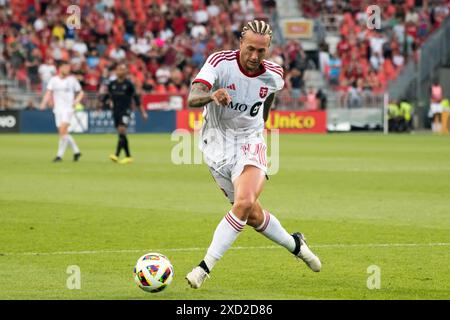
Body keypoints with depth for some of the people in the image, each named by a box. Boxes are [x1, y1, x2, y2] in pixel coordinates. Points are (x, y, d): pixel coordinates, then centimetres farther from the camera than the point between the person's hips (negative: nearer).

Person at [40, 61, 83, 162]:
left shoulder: (72, 79, 2)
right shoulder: (53, 80, 4)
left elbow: (80, 93, 11)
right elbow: (49, 93, -3)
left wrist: (76, 101, -7)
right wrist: (44, 103, -21)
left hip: (68, 108, -3)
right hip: (57, 109, 3)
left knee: (63, 131, -16)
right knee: (63, 133, 5)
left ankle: (59, 155, -14)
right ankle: (76, 151, 22)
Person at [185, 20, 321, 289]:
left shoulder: (274, 75, -8)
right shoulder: (220, 63, -19)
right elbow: (192, 98, -34)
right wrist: (213, 96, -54)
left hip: (250, 142, 1)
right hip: (218, 144, -1)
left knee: (244, 203, -26)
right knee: (253, 216, 6)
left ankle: (205, 267, -21)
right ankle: (295, 245, 34)